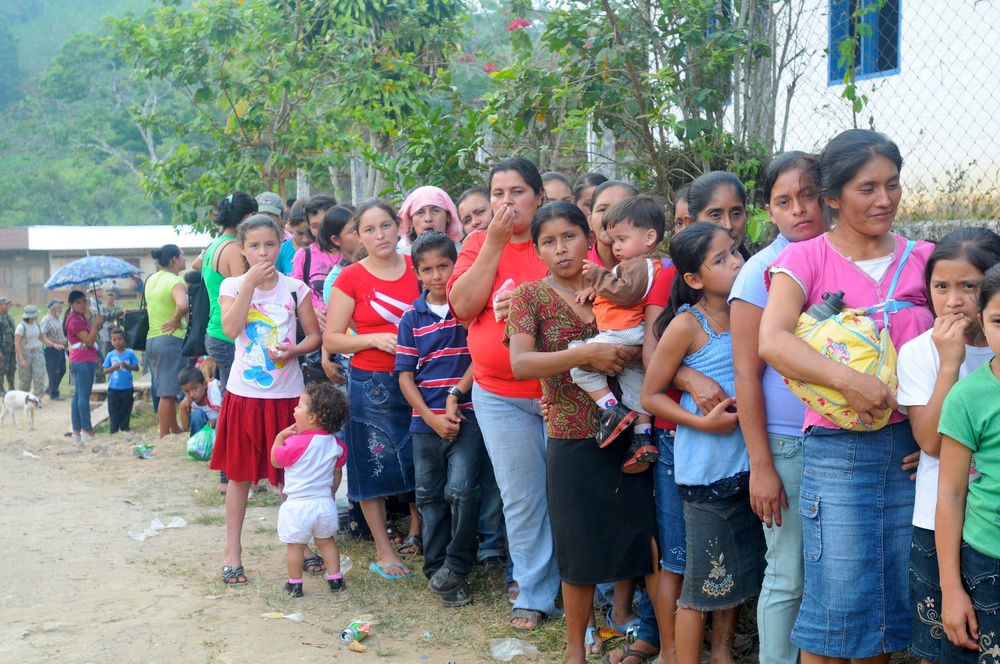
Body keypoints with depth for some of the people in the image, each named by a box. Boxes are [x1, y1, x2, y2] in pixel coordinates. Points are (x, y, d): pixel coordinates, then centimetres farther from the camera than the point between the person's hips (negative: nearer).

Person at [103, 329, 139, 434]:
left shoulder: (130, 353, -2)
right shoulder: (110, 355, 2)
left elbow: (136, 368, -1)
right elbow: (105, 371, 3)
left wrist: (127, 366, -17)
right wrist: (113, 367, -15)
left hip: (127, 388, -1)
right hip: (113, 388, 1)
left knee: (126, 409, 7)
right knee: (114, 410, 5)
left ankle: (124, 428, 19)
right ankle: (114, 430, 13)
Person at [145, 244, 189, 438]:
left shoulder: (152, 279, 12)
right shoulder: (176, 281, -14)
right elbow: (182, 305, -32)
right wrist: (176, 319, -16)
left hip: (151, 339, 9)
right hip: (171, 340, -9)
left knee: (167, 390, 18)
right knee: (168, 392, -5)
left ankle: (175, 430, 27)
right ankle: (164, 436, -3)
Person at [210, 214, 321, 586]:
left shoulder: (295, 287, 1)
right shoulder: (232, 286, 0)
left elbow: (315, 335, 3)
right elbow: (231, 329, -17)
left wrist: (293, 350, -16)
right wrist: (250, 283, -20)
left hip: (287, 394, 1)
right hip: (245, 393, 0)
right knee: (239, 474, 6)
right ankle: (233, 552, 16)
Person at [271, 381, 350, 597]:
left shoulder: (298, 443, -19)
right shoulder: (335, 444, 0)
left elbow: (276, 460, -6)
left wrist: (280, 437, 1)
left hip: (298, 505, -6)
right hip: (325, 502, 6)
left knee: (295, 546, 7)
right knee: (326, 541, 20)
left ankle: (295, 584, 13)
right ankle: (335, 579, 22)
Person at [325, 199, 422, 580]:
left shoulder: (417, 267, 3)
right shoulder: (350, 278, -5)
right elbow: (331, 339, -4)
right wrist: (375, 339, -16)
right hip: (372, 384, -3)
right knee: (374, 465, 3)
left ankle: (416, 534, 29)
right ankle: (384, 551, 15)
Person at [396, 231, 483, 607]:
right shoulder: (411, 319, 5)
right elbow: (405, 375, 2)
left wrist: (455, 395, -13)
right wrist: (432, 418, -7)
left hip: (466, 416, -3)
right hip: (426, 422, 3)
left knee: (460, 490, -16)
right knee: (430, 497, 10)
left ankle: (455, 566, 1)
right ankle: (436, 569, 23)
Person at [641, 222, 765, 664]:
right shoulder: (687, 325, -12)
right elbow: (650, 396, -9)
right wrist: (703, 422, -19)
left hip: (747, 462, 6)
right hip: (705, 471, -6)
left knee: (741, 569, 17)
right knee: (703, 578, 2)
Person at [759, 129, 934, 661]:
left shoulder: (921, 259, 9)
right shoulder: (806, 259, -1)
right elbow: (772, 342, -17)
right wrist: (848, 380, -29)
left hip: (912, 448, 4)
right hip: (837, 451, -4)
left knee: (897, 595, 11)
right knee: (838, 602, -2)